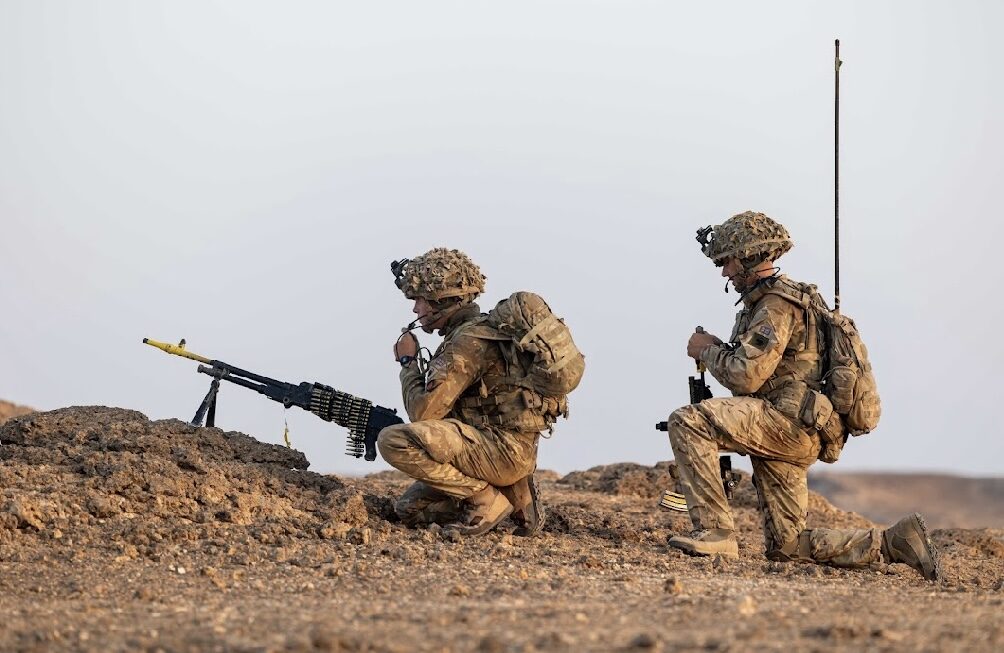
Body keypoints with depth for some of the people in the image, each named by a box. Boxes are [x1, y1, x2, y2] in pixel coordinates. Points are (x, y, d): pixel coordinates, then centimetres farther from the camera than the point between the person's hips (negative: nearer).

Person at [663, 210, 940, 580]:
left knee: (687, 422, -22)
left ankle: (715, 533, -23)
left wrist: (708, 349, -2)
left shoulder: (775, 304, -11)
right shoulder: (782, 297, 22)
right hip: (791, 438, 10)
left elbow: (745, 376, -20)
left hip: (787, 422, -10)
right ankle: (892, 543, 8)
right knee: (786, 547, 10)